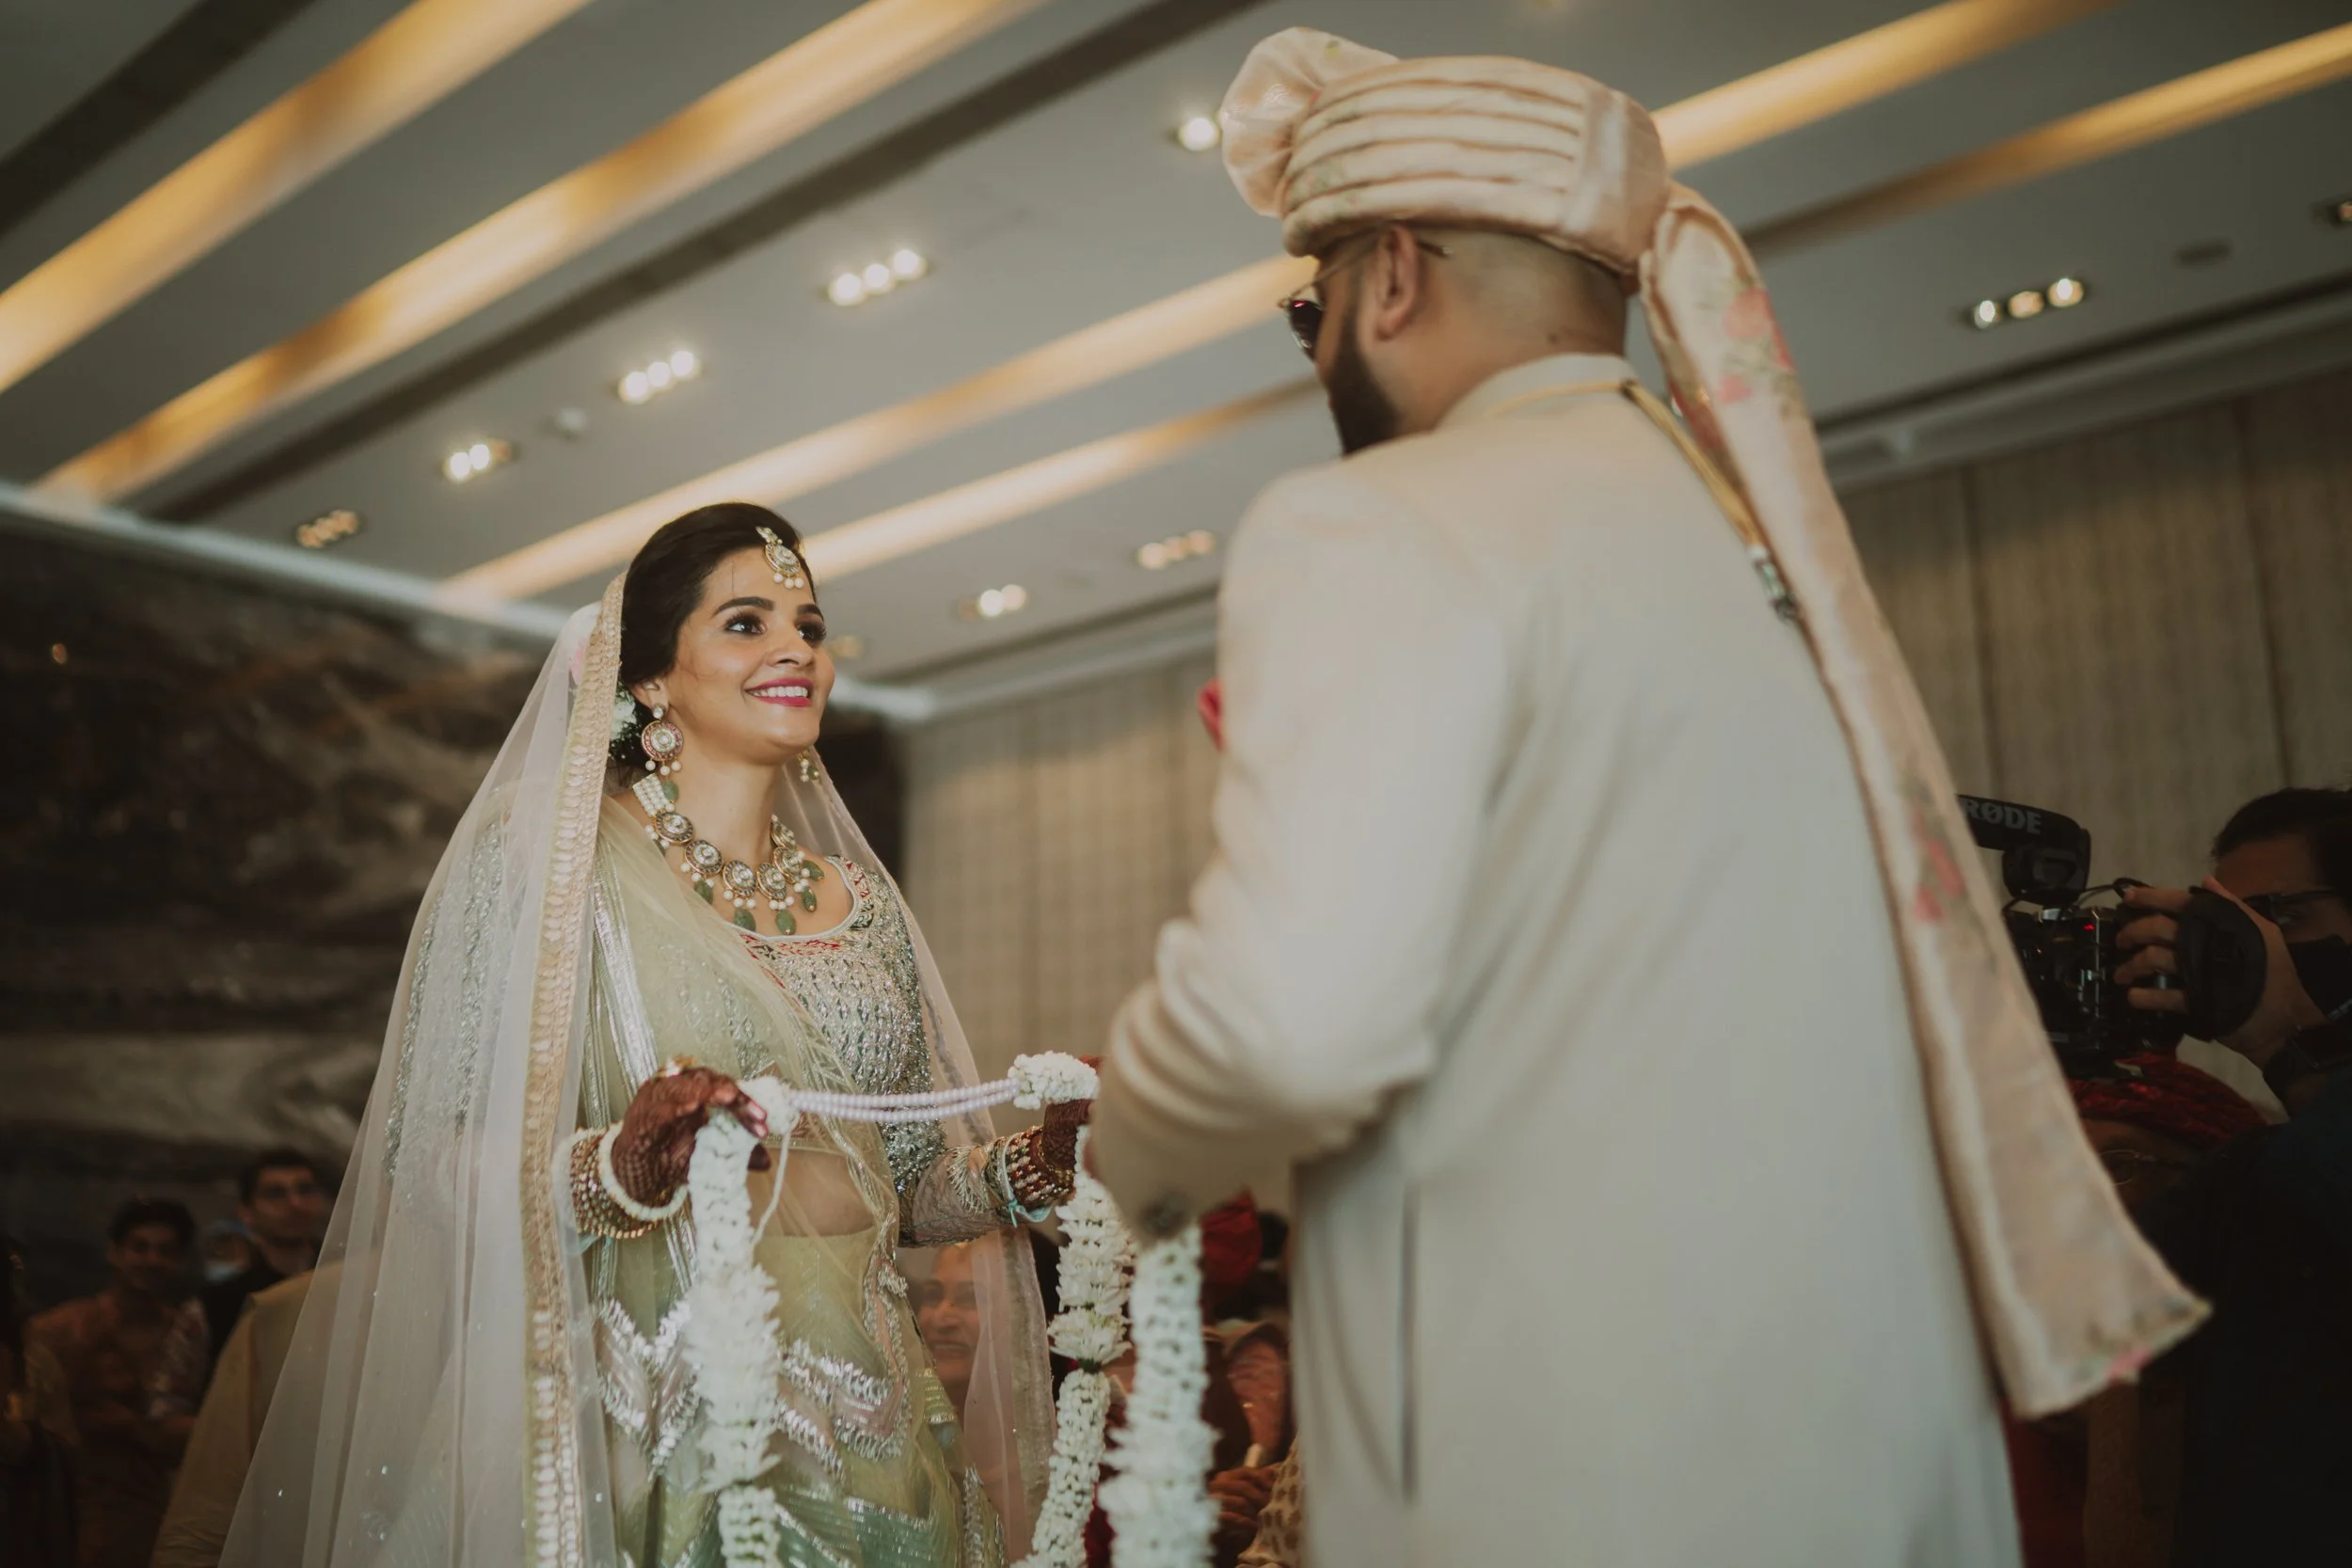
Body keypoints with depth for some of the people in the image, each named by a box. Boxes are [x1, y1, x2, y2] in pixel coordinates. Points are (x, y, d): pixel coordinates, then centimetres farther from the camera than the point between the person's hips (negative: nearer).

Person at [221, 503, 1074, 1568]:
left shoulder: (861, 903, 11)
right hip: (641, 1433, -5)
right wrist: (617, 1171, -28)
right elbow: (426, 1151, -12)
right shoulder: (544, 853, -5)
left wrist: (1031, 1168, -4)